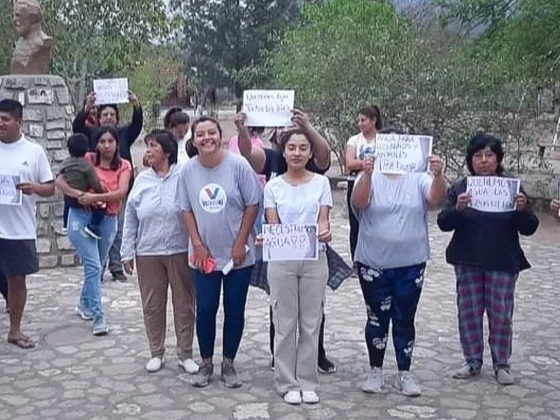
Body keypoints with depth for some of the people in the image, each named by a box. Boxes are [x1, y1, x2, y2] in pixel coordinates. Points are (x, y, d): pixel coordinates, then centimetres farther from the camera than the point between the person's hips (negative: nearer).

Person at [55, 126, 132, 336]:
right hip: (82, 217, -3)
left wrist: (95, 198, -26)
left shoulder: (123, 166, 1)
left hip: (108, 220, 3)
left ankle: (84, 305, 39)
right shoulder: (87, 159, -3)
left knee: (97, 267, 17)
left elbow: (122, 192, -15)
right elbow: (60, 180, -9)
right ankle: (98, 317, -7)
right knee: (94, 267, -11)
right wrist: (79, 195, -24)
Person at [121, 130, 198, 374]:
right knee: (152, 305, 10)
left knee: (184, 304, 7)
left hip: (180, 251, -3)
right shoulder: (142, 180, 6)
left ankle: (185, 354, 20)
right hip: (148, 253, 3)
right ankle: (156, 353, 25)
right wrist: (127, 253, 5)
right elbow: (130, 219, 8)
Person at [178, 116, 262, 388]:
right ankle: (206, 363, 23)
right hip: (205, 255, 2)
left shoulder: (238, 165, -11)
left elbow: (253, 205, -7)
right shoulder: (188, 170, -3)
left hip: (237, 255, -1)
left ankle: (228, 364, 22)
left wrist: (241, 243, -10)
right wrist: (197, 245, -5)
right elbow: (186, 210, 4)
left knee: (234, 310, 7)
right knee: (205, 309, 6)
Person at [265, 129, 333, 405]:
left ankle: (308, 382, 18)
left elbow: (323, 220, -2)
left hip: (314, 260, 0)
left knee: (311, 322, 6)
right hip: (282, 260, 0)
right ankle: (287, 383, 16)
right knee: (285, 323, 5)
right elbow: (272, 225, -2)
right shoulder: (273, 186, 2)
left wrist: (325, 232, -25)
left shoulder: (321, 183, 2)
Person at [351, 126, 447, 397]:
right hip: (373, 264, -1)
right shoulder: (369, 178, -4)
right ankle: (376, 371, 23)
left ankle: (404, 374, 21)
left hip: (410, 264, 1)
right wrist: (367, 173, -38)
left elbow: (437, 200, -15)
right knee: (377, 318, 9)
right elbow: (359, 202, -22)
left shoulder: (418, 179, 0)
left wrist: (438, 175, -33)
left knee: (405, 320, 10)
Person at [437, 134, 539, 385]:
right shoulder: (460, 188, 0)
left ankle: (501, 364, 18)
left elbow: (529, 229, 0)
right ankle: (473, 362, 21)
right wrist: (458, 208, -26)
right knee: (468, 312, 7)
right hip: (468, 261, 1)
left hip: (503, 263, -1)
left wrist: (522, 210, -21)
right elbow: (444, 223, -6)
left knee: (501, 314, 4)